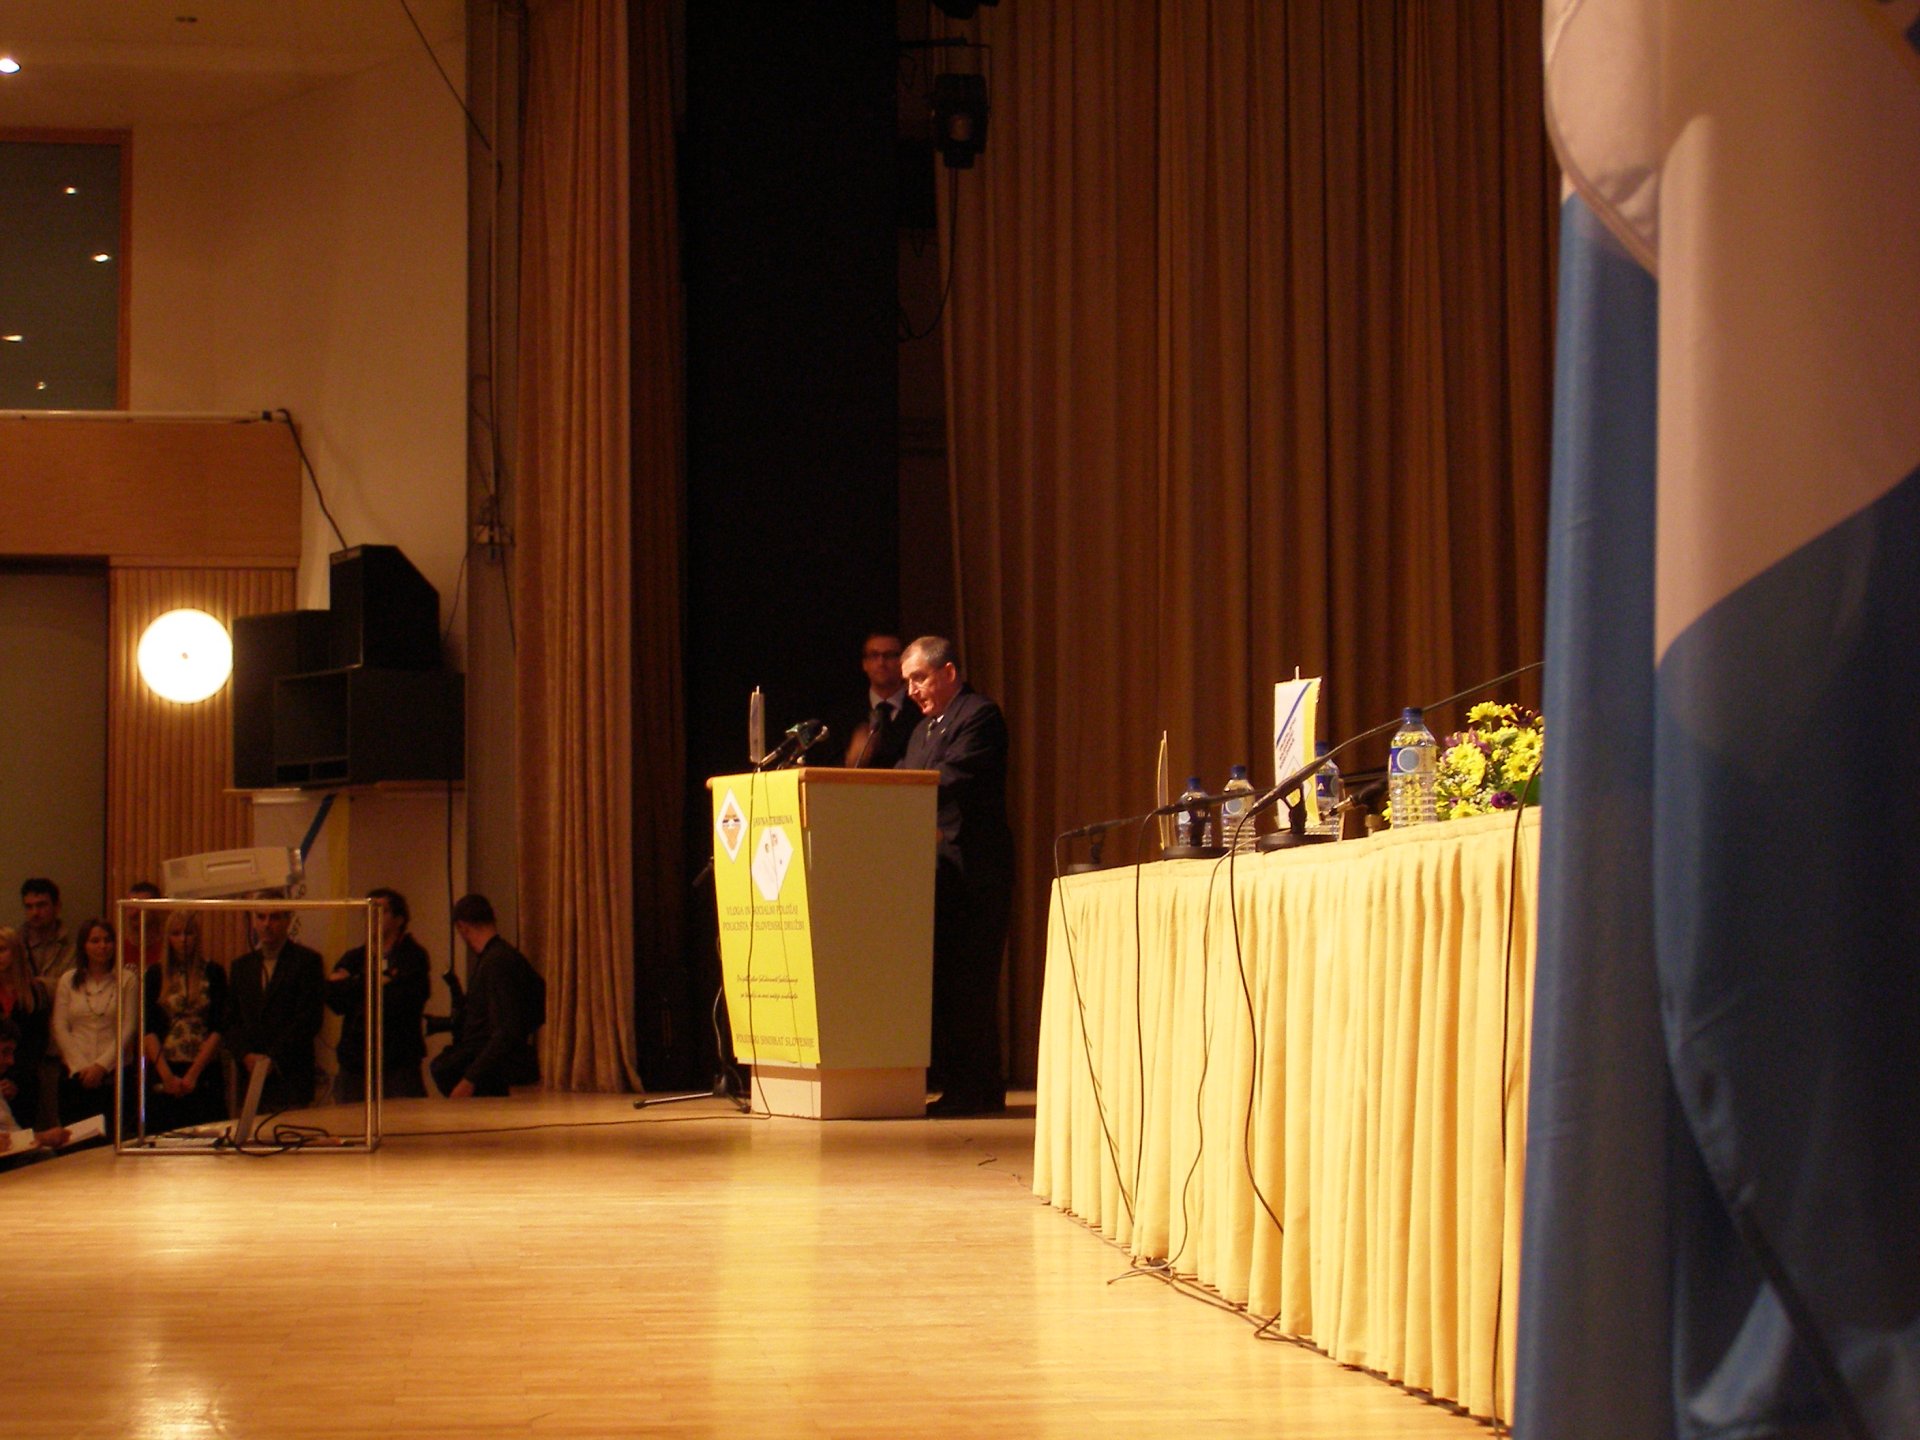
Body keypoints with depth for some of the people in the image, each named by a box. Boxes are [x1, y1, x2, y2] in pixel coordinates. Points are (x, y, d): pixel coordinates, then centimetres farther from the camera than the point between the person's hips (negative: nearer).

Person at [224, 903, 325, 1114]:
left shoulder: (308, 960, 1)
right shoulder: (242, 965, 17)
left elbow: (308, 1020, -6)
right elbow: (231, 1021, 14)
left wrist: (273, 1059, -11)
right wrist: (246, 1056, -4)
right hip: (250, 1079, 4)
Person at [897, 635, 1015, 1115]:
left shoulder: (980, 716, -6)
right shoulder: (924, 730, 24)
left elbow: (949, 783, -19)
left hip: (971, 873, -9)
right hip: (935, 873, 9)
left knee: (967, 981, -8)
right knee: (940, 980, 8)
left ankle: (976, 1089, -5)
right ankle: (954, 1084, 12)